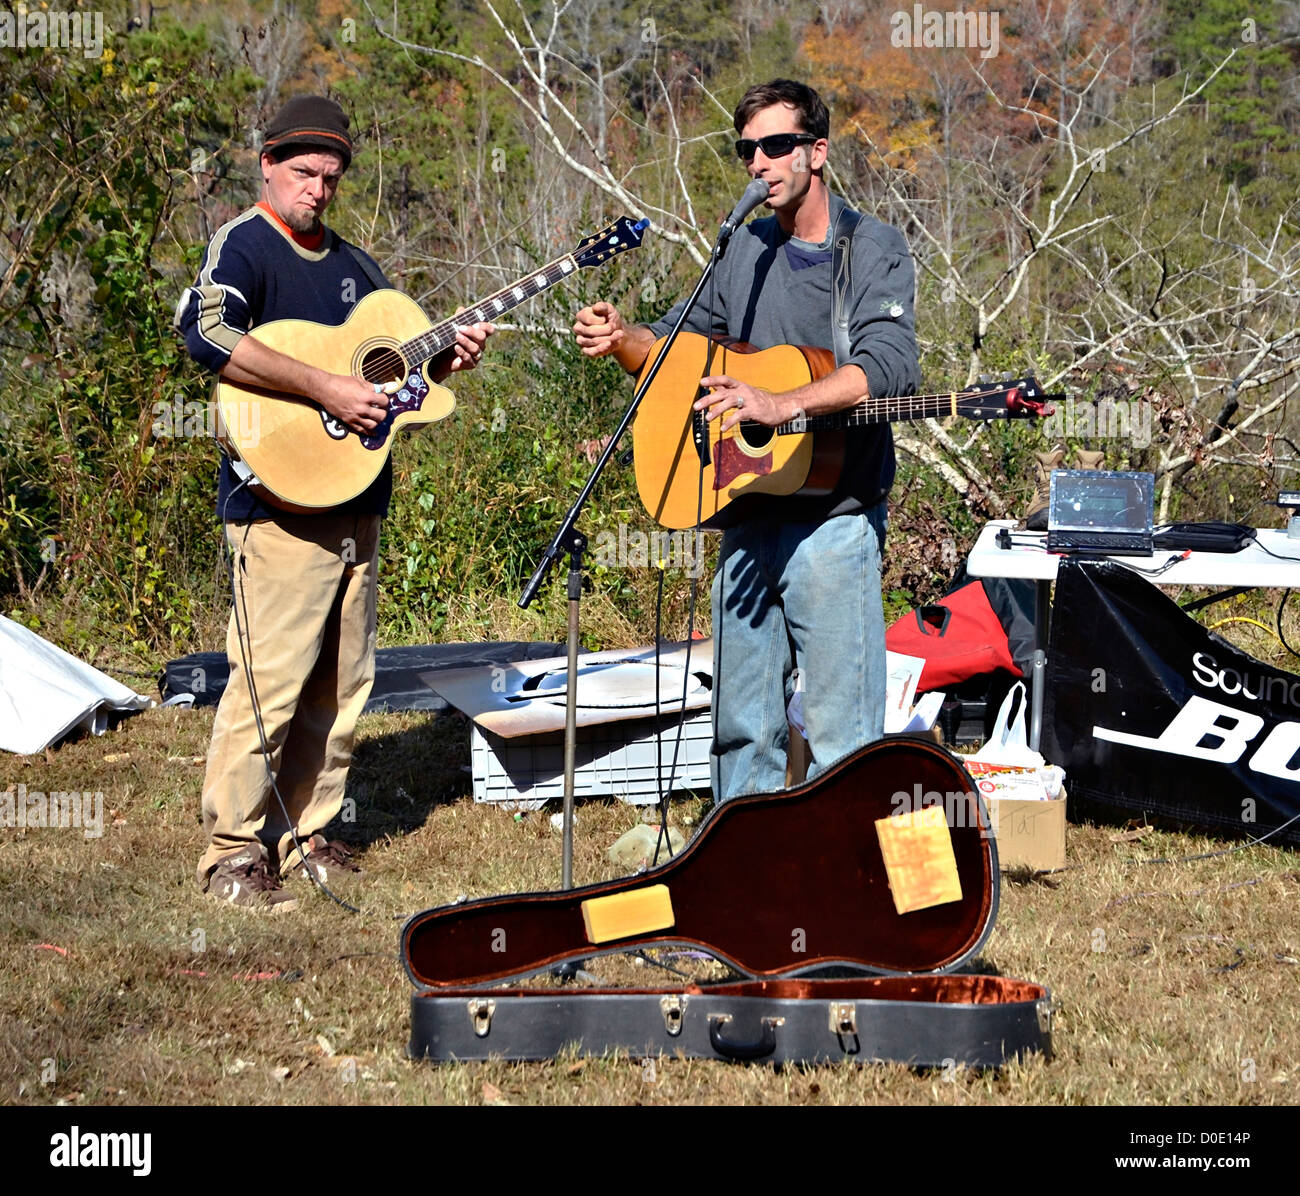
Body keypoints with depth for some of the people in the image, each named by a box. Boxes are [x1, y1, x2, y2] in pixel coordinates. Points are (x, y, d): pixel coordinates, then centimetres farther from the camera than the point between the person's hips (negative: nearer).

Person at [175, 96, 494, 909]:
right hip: (280, 499, -8)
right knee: (271, 676, -10)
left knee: (343, 682, 10)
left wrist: (448, 357, 6)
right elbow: (208, 331, -26)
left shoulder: (352, 264, 20)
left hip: (357, 501, 8)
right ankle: (234, 850, -3)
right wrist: (324, 388, -27)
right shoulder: (244, 246, -5)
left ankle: (302, 834, 20)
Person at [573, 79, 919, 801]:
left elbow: (889, 365, -23)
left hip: (832, 518, -6)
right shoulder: (745, 251, 13)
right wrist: (622, 339, -4)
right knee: (742, 726, 13)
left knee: (839, 738, -4)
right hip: (746, 517, 6)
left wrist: (781, 405, -38)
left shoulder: (873, 250, -6)